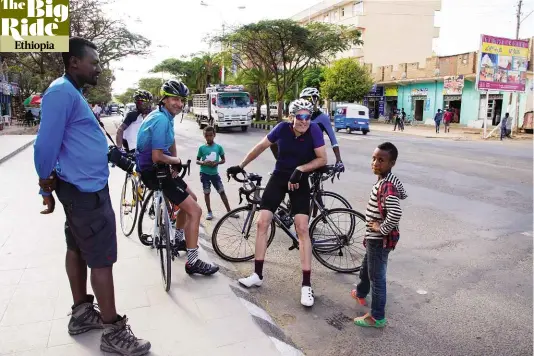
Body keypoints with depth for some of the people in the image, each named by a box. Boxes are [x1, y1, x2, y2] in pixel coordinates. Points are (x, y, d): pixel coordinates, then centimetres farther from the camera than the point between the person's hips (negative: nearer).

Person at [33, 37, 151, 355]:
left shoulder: (72, 92, 15)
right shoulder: (62, 92, -17)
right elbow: (46, 145, -20)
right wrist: (47, 189, -11)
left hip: (84, 186, 11)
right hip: (86, 189, -10)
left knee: (78, 249, 17)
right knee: (102, 259, -5)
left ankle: (82, 313, 31)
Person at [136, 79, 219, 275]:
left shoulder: (164, 115, 8)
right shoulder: (161, 120, -23)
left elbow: (171, 141, 22)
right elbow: (157, 157, -28)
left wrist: (174, 164, 7)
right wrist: (176, 161, -9)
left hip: (160, 168, 10)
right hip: (154, 171, -10)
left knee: (191, 199, 23)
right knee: (194, 210, -12)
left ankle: (177, 240, 39)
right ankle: (193, 262, -4)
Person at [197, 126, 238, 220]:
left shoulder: (218, 147, -2)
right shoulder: (202, 148, -4)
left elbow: (223, 160, 4)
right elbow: (197, 161, 3)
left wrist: (216, 163, -15)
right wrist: (203, 163, -18)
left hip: (214, 173, 1)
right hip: (205, 173, -1)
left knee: (222, 192, 4)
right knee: (207, 193, 7)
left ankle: (229, 211, 11)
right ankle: (209, 212, 20)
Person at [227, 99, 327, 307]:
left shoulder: (314, 130, -17)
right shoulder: (282, 128, -12)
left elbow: (322, 159, -14)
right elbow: (261, 147, 1)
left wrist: (300, 169, -26)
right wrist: (241, 166, 6)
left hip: (300, 180, -2)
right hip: (278, 177, 3)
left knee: (302, 228, -13)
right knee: (262, 223, -2)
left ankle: (306, 284, -5)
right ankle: (258, 275, 12)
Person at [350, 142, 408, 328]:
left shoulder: (386, 186, -28)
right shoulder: (391, 179, 2)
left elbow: (396, 213, -40)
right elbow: (403, 194, 21)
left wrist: (382, 229, -25)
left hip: (379, 239, -10)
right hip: (375, 237, 10)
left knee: (377, 277, 4)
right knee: (366, 267, 30)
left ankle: (377, 317, 19)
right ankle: (360, 293, 54)